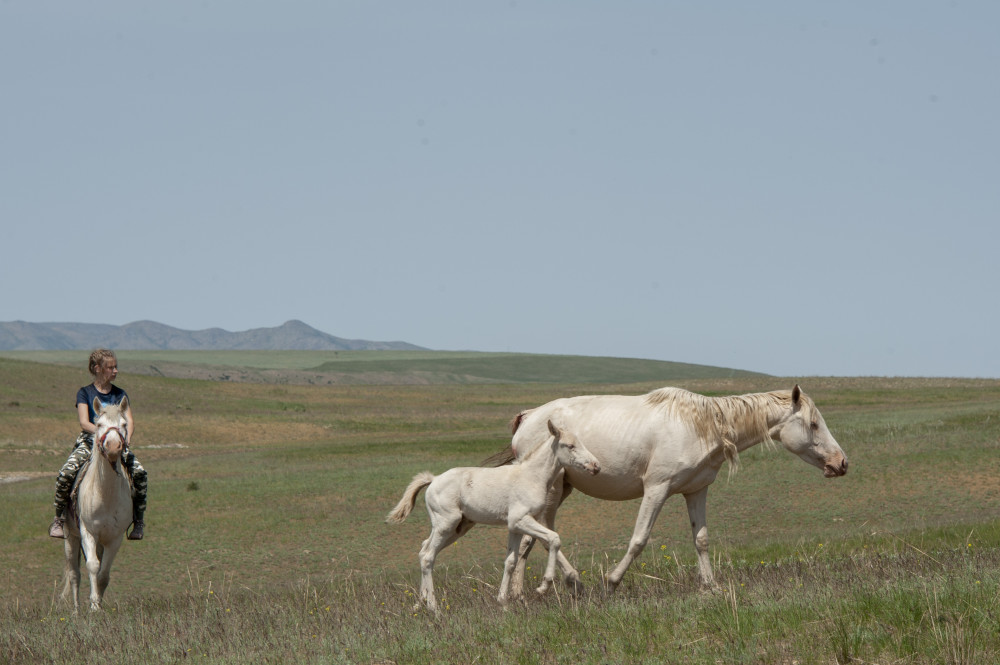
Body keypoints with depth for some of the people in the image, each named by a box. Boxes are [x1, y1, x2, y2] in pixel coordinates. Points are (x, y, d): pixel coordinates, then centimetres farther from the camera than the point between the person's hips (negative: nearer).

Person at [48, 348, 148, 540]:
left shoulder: (120, 395, 11)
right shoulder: (85, 393, 3)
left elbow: (129, 421, 0)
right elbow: (84, 423, -10)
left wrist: (127, 436, -22)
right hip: (88, 442, -2)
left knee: (139, 472, -24)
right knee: (66, 473, -29)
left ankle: (138, 521, -11)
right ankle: (59, 519, -11)